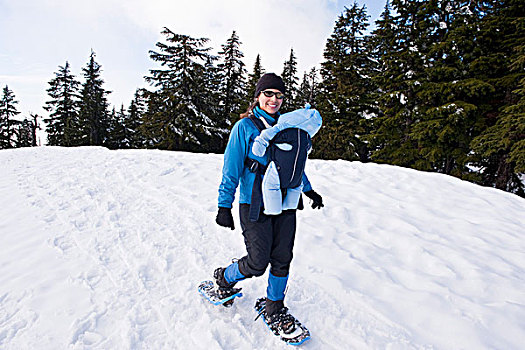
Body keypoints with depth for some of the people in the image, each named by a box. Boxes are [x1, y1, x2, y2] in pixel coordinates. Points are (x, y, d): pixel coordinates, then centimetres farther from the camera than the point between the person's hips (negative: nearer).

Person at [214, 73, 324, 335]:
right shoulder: (245, 127, -5)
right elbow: (231, 169, -7)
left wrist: (308, 190, 26)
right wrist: (224, 206, -10)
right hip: (254, 205, -5)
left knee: (282, 260, 7)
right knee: (258, 263, -5)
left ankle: (274, 310, 28)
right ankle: (224, 278, 27)